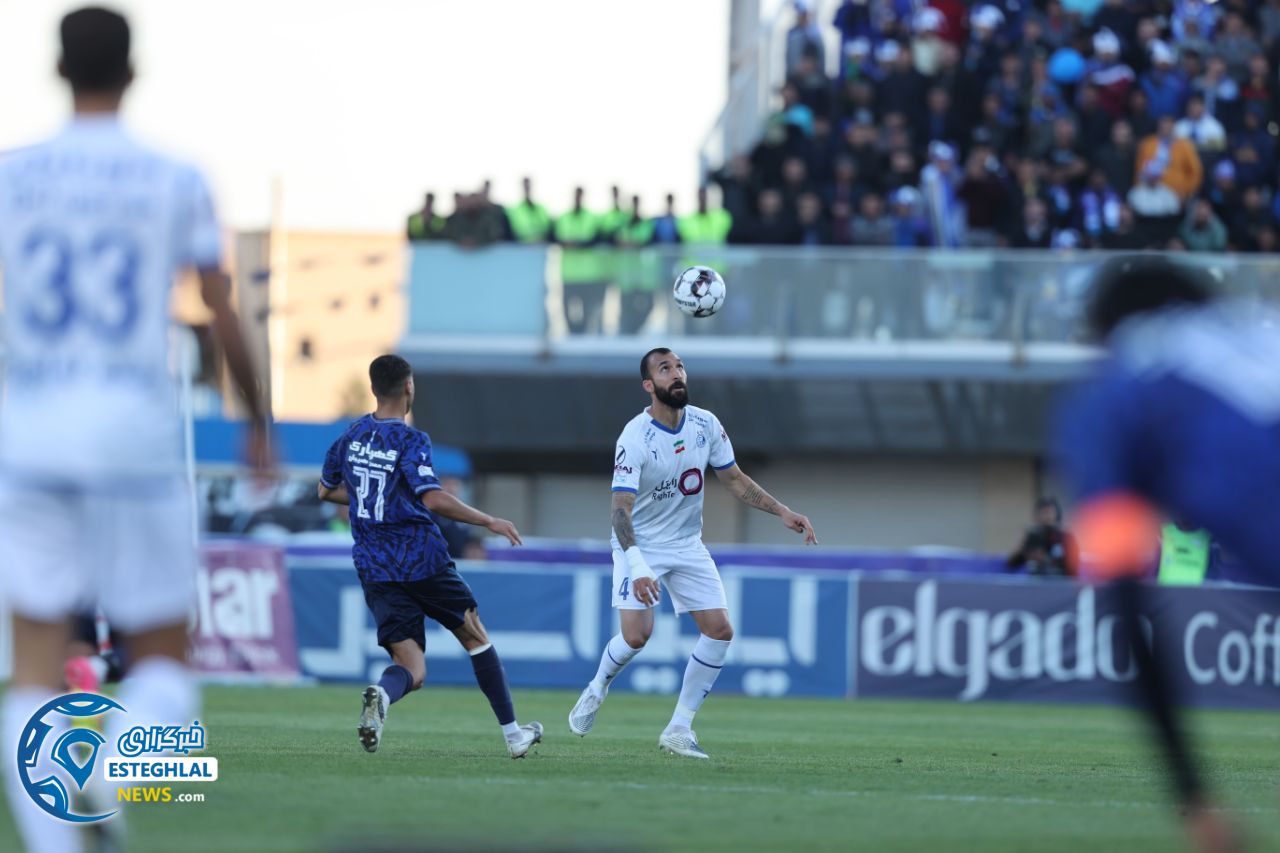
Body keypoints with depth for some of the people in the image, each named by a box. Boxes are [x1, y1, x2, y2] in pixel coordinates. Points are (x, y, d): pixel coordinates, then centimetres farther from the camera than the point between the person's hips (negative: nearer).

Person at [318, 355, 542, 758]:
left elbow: (326, 490, 21)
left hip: (375, 570, 4)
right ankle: (513, 734, 22)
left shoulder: (352, 435, 7)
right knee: (476, 638, 19)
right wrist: (490, 522, -15)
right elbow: (434, 499, -24)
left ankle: (380, 694, -37)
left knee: (411, 669, 0)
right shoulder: (410, 441, -12)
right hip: (423, 561, -4)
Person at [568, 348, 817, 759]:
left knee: (720, 630, -7)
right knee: (636, 634, -19)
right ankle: (596, 690, 14)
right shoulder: (635, 438, -22)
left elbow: (735, 480, 8)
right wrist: (637, 568, -39)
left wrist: (782, 511, -4)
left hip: (688, 545, 5)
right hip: (641, 545, -5)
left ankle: (679, 728, 3)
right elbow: (621, 508, -27)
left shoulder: (706, 425, -5)